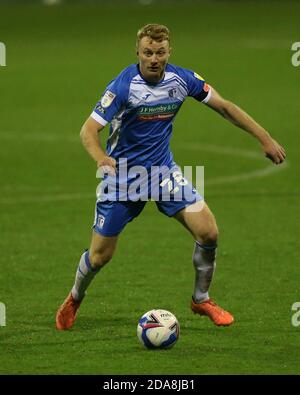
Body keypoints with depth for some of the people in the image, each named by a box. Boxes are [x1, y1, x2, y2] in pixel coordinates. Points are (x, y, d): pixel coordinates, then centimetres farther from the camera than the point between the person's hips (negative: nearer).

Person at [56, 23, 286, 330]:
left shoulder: (182, 79, -9)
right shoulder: (124, 86, -23)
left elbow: (224, 107, 3)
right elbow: (89, 130, -26)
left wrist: (264, 138, 0)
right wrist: (101, 158, -47)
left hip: (163, 170, 4)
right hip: (122, 175, -4)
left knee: (208, 233, -10)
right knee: (100, 256, 0)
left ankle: (201, 300, 14)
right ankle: (74, 299, 33)